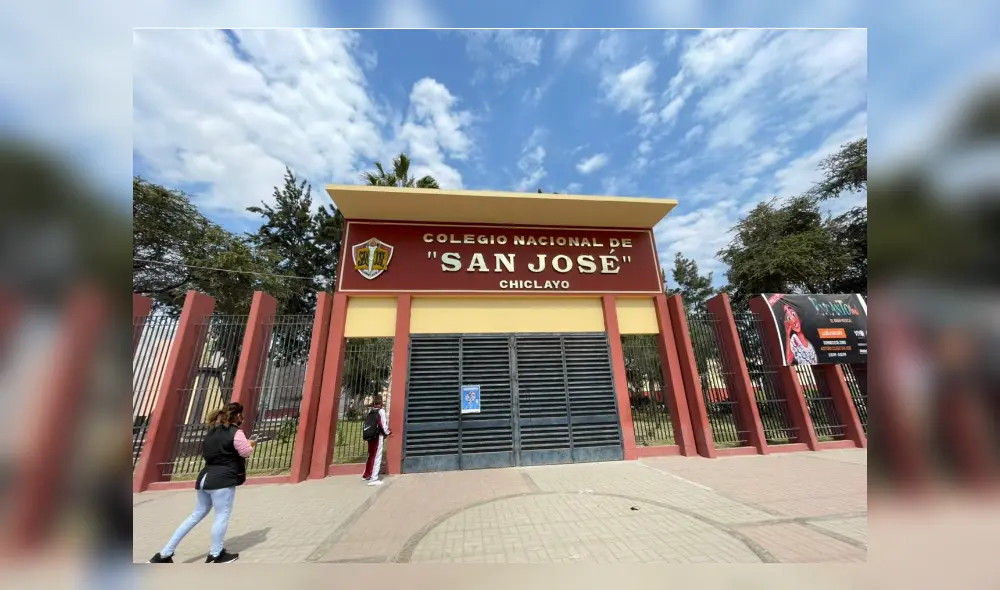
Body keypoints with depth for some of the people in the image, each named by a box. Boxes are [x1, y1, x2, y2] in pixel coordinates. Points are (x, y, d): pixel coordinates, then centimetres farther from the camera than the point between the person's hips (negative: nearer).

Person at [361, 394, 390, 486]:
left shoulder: (370, 410, 7)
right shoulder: (381, 410, -12)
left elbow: (367, 423, 6)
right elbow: (383, 424, -13)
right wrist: (387, 433, 2)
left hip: (370, 436, 7)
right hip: (378, 436, -7)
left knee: (371, 455, 21)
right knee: (377, 457, -1)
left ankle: (366, 475, 34)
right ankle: (373, 479, -2)